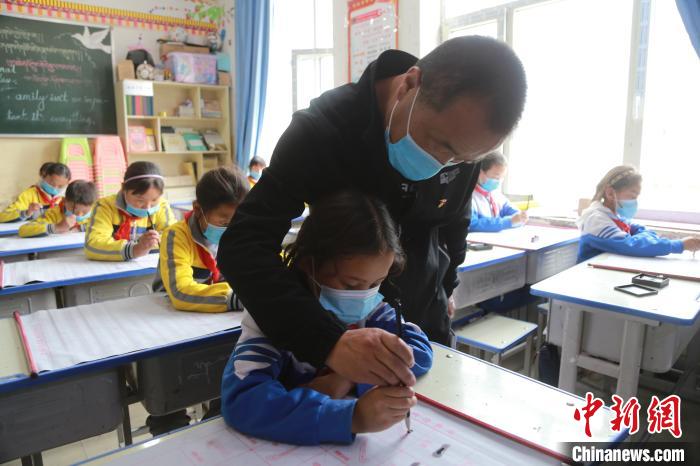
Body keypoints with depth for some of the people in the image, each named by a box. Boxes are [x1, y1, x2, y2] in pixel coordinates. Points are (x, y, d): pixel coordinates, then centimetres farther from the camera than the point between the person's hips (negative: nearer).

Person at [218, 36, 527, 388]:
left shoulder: (460, 135, -15)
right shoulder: (321, 130, -29)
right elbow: (242, 246, -36)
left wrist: (444, 287, 14)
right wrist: (329, 342, -49)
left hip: (424, 319, 4)